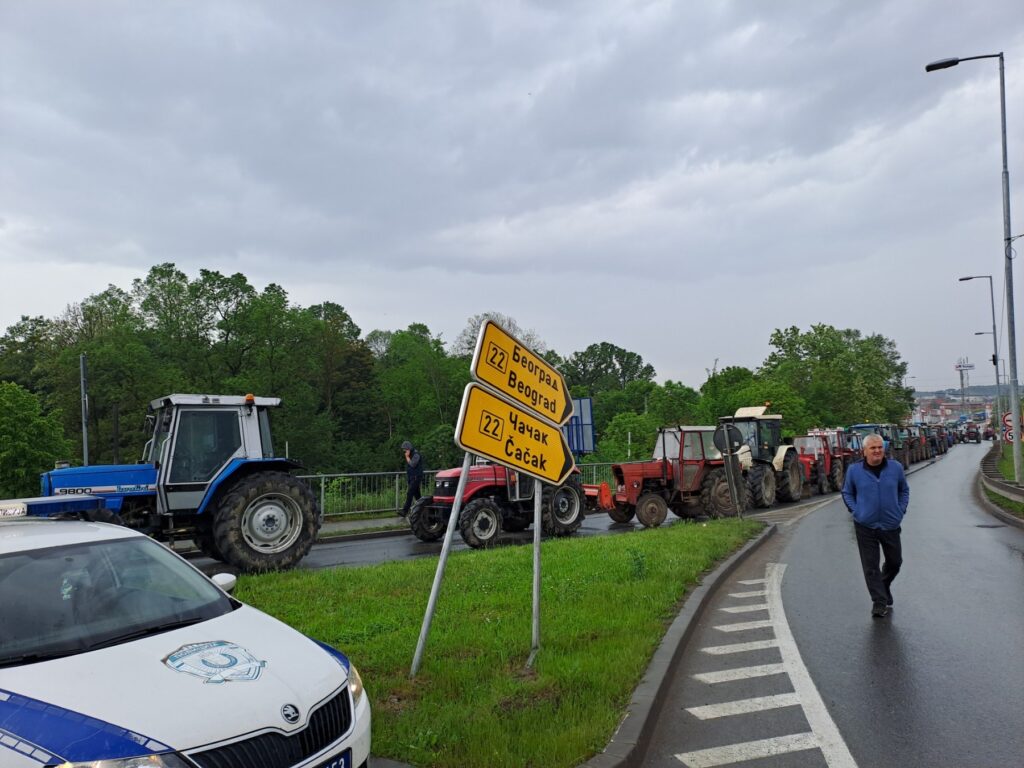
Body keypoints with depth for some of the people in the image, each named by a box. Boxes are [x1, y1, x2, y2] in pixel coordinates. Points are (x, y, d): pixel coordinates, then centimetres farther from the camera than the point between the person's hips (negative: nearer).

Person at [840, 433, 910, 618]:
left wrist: (901, 510, 3)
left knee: (895, 561, 17)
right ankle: (879, 602, 8)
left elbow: (904, 490, 14)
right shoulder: (854, 470, -6)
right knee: (870, 566, -2)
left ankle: (884, 586, 45)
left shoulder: (896, 467, -2)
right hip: (865, 527, -2)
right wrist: (855, 511, -3)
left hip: (891, 525, 2)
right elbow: (847, 493, 9)